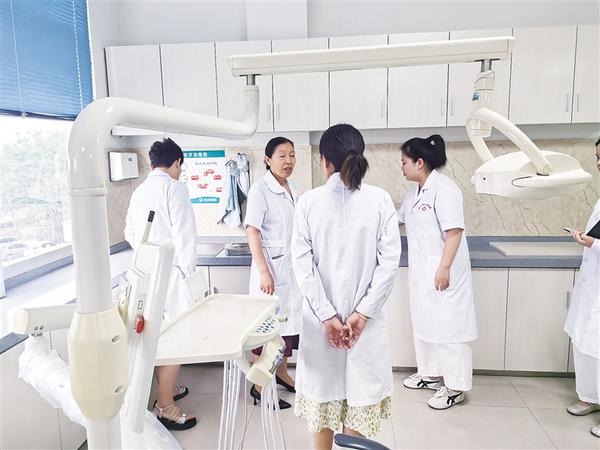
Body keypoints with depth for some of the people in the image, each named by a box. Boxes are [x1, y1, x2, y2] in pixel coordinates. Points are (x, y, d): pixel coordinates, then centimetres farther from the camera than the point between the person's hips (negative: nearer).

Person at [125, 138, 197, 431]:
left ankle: (167, 387, 36)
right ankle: (165, 406, 9)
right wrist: (189, 272, -9)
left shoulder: (139, 191, 10)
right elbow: (184, 236, -17)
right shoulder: (174, 188, -13)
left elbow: (131, 234, 17)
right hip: (171, 271, -8)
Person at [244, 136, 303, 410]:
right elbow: (252, 232, -16)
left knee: (289, 320, 16)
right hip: (271, 266, -7)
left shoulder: (291, 188, 10)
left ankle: (282, 373, 35)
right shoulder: (261, 189, -13)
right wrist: (264, 273, -21)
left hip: (292, 266, 8)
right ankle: (260, 386, 15)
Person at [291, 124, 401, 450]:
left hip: (319, 317, 1)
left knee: (323, 388, 18)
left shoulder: (308, 202, -7)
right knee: (360, 388, 15)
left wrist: (326, 316, -8)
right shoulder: (380, 199, -6)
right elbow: (389, 261, -10)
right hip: (366, 317, 0)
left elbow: (303, 264, -11)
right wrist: (362, 313, -8)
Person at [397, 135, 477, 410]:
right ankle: (430, 374, 30)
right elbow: (398, 218, 28)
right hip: (421, 271, 9)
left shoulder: (443, 188, -15)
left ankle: (455, 386, 10)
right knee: (424, 322, 16)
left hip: (442, 271, -9)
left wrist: (444, 268, -23)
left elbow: (454, 232, -20)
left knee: (447, 325, -2)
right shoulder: (416, 192, 12)